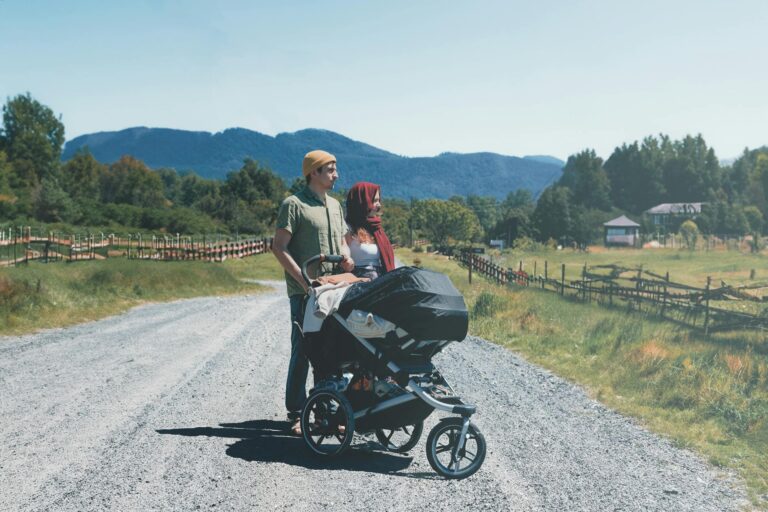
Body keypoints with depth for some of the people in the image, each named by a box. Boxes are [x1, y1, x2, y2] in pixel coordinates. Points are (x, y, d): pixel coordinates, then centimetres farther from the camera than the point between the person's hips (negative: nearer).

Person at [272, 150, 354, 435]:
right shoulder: (294, 204, -5)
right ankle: (296, 414, 6)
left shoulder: (335, 205, 18)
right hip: (304, 291, -7)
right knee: (303, 351, -3)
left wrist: (346, 257, 2)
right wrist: (303, 280, -17)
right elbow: (279, 247, -10)